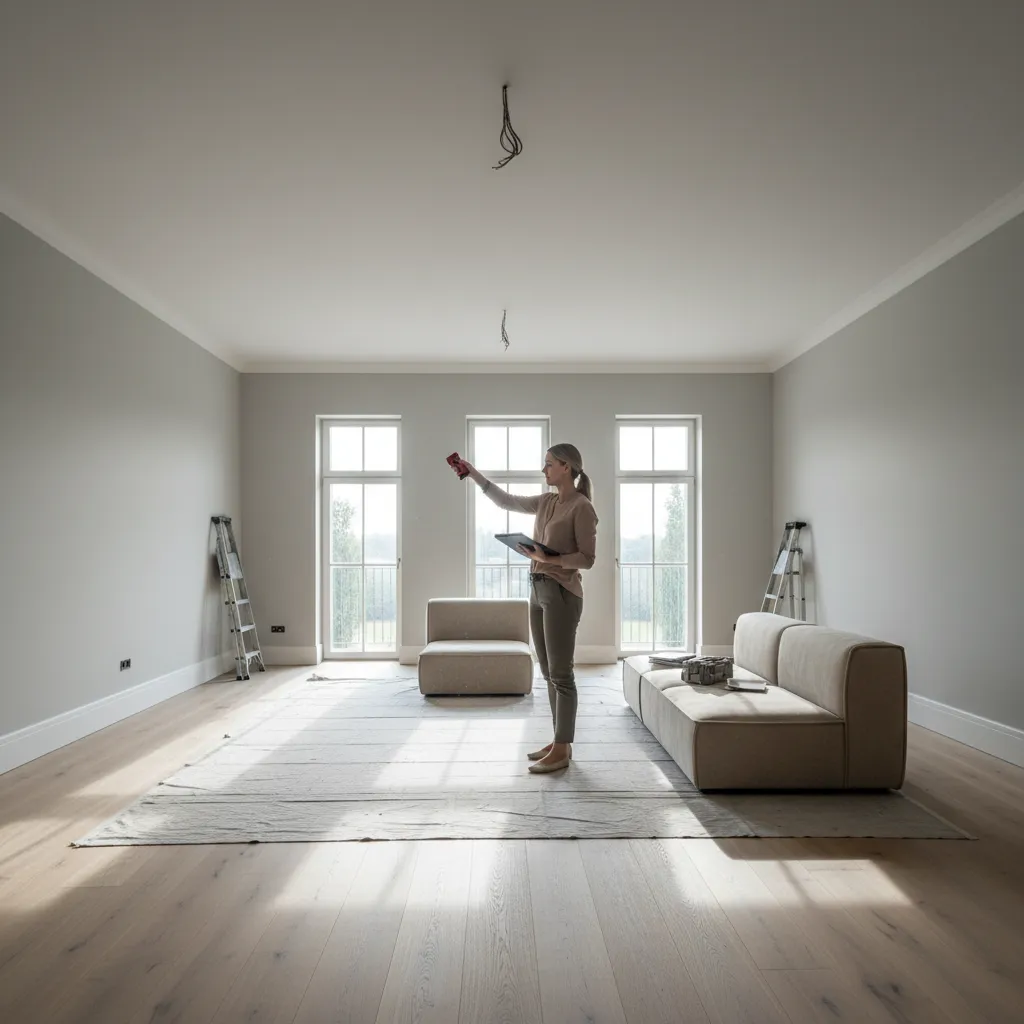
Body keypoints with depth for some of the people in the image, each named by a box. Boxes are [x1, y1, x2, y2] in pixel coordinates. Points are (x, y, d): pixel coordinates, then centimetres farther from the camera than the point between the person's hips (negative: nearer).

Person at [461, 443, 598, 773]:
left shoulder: (582, 507, -11)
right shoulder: (546, 501, 13)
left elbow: (587, 558, -13)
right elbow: (506, 501, 21)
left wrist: (549, 559, -23)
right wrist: (474, 474, 19)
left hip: (561, 594, -8)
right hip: (538, 590, 9)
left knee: (561, 674, -2)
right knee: (548, 672, 12)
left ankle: (562, 751, 9)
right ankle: (559, 742, 23)